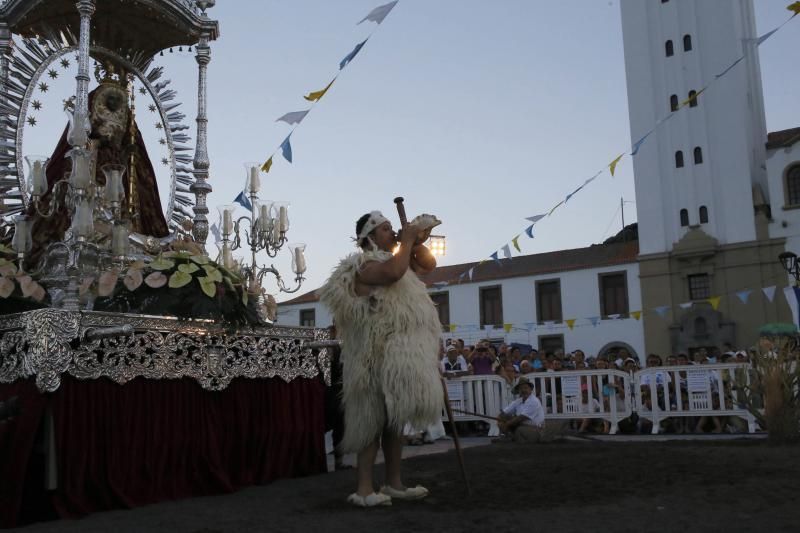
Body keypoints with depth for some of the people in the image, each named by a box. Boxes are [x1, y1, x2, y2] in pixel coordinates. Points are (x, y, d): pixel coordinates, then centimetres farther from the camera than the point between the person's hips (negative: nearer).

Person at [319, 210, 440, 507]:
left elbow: (429, 266, 27)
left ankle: (394, 483, 18)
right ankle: (364, 489, -7)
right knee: (374, 422, -10)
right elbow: (393, 273, -31)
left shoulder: (393, 260, 20)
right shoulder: (364, 265, -10)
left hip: (401, 356, 10)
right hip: (380, 357, -9)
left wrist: (418, 243, 10)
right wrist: (406, 242, -16)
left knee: (395, 421, 11)